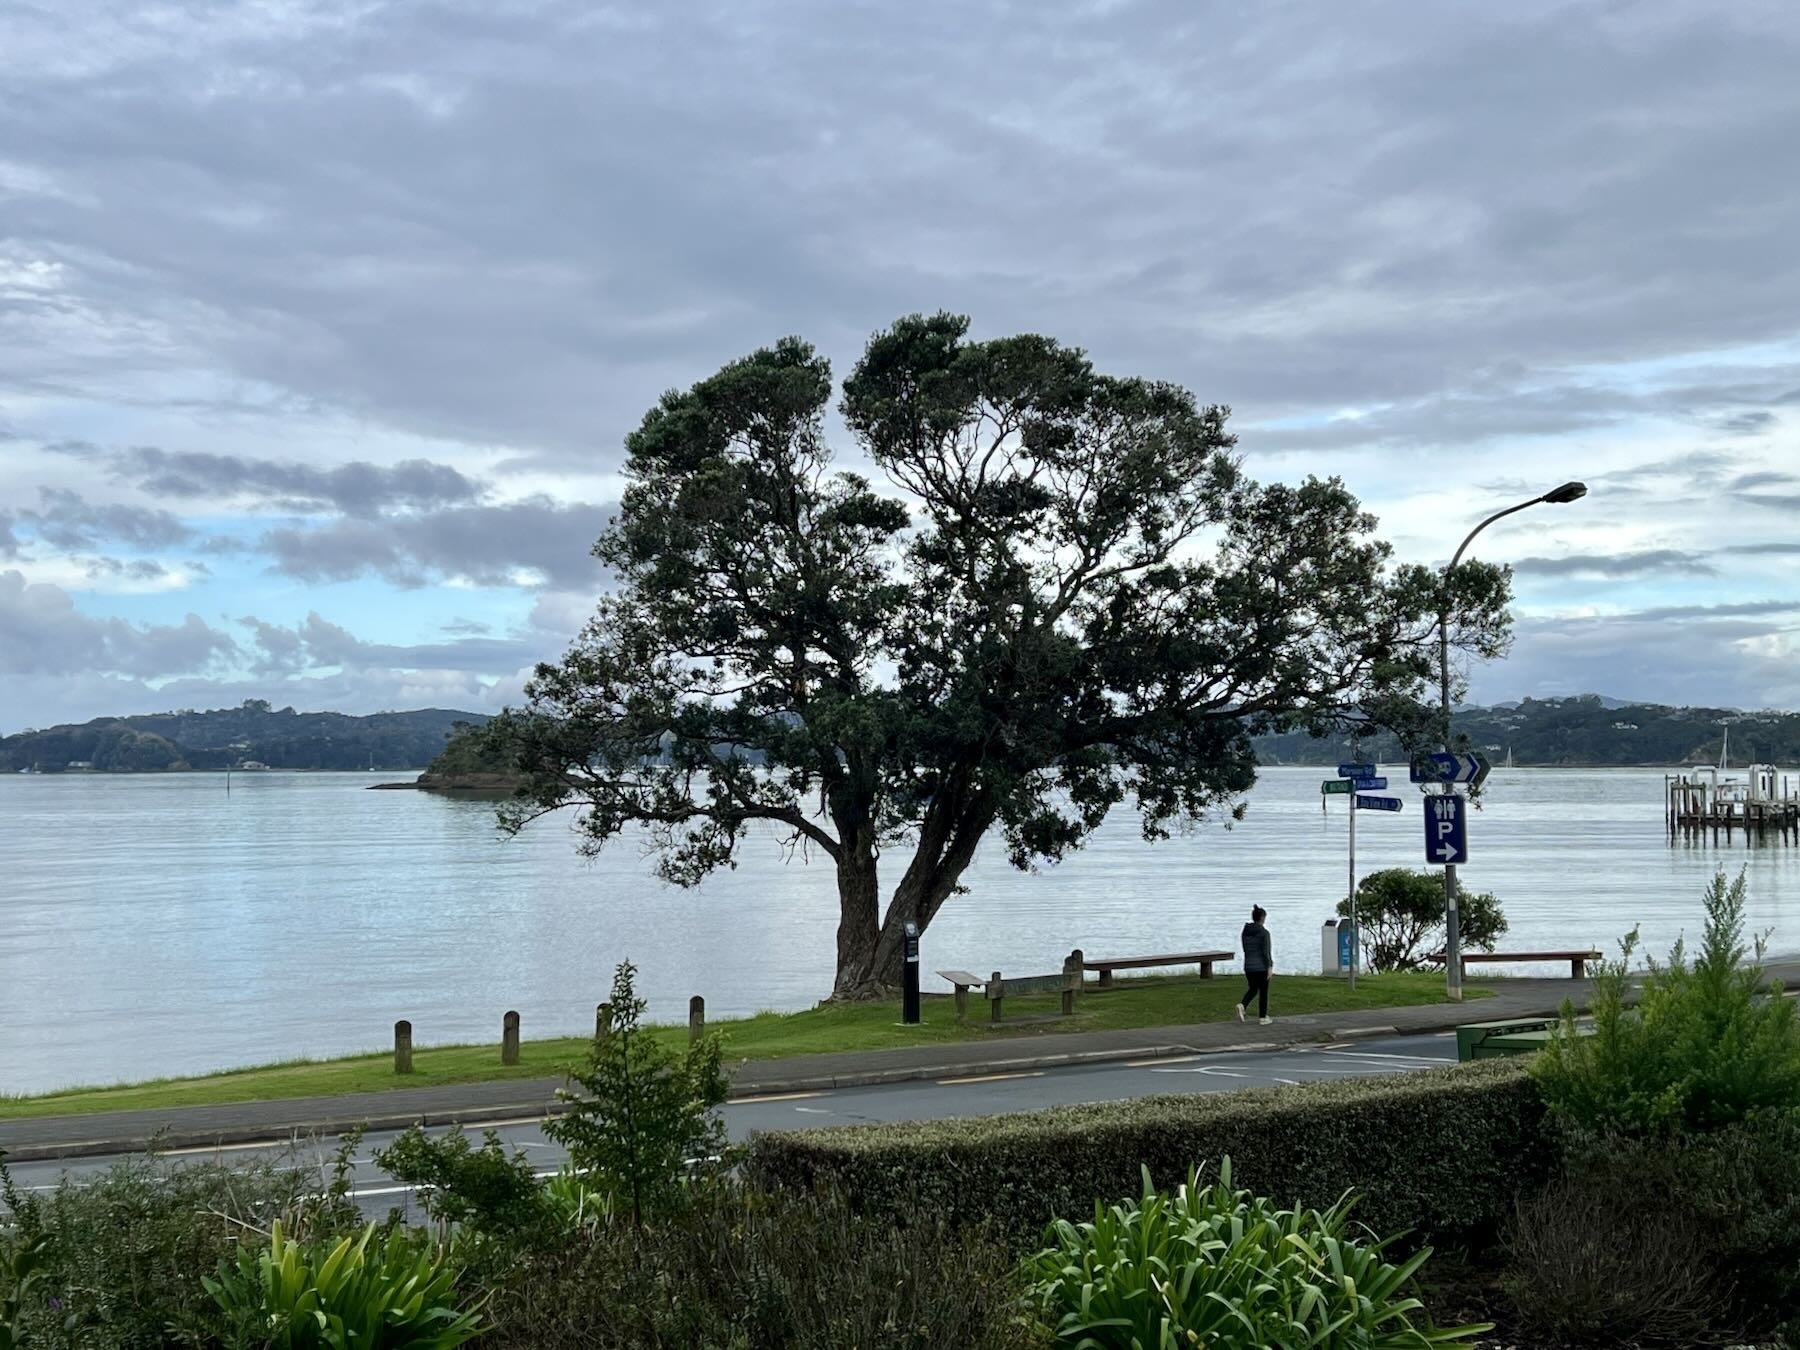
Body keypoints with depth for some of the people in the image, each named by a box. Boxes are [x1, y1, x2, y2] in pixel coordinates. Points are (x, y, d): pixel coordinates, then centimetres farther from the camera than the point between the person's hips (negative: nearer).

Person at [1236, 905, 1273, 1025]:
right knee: (1263, 991, 8)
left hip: (1248, 965, 5)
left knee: (1253, 989, 18)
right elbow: (1266, 951, -18)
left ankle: (1242, 1005, -8)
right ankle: (1262, 1017, 13)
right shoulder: (1264, 932, -15)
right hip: (1262, 966, -5)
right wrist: (1269, 967, -14)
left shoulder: (1245, 931, 4)